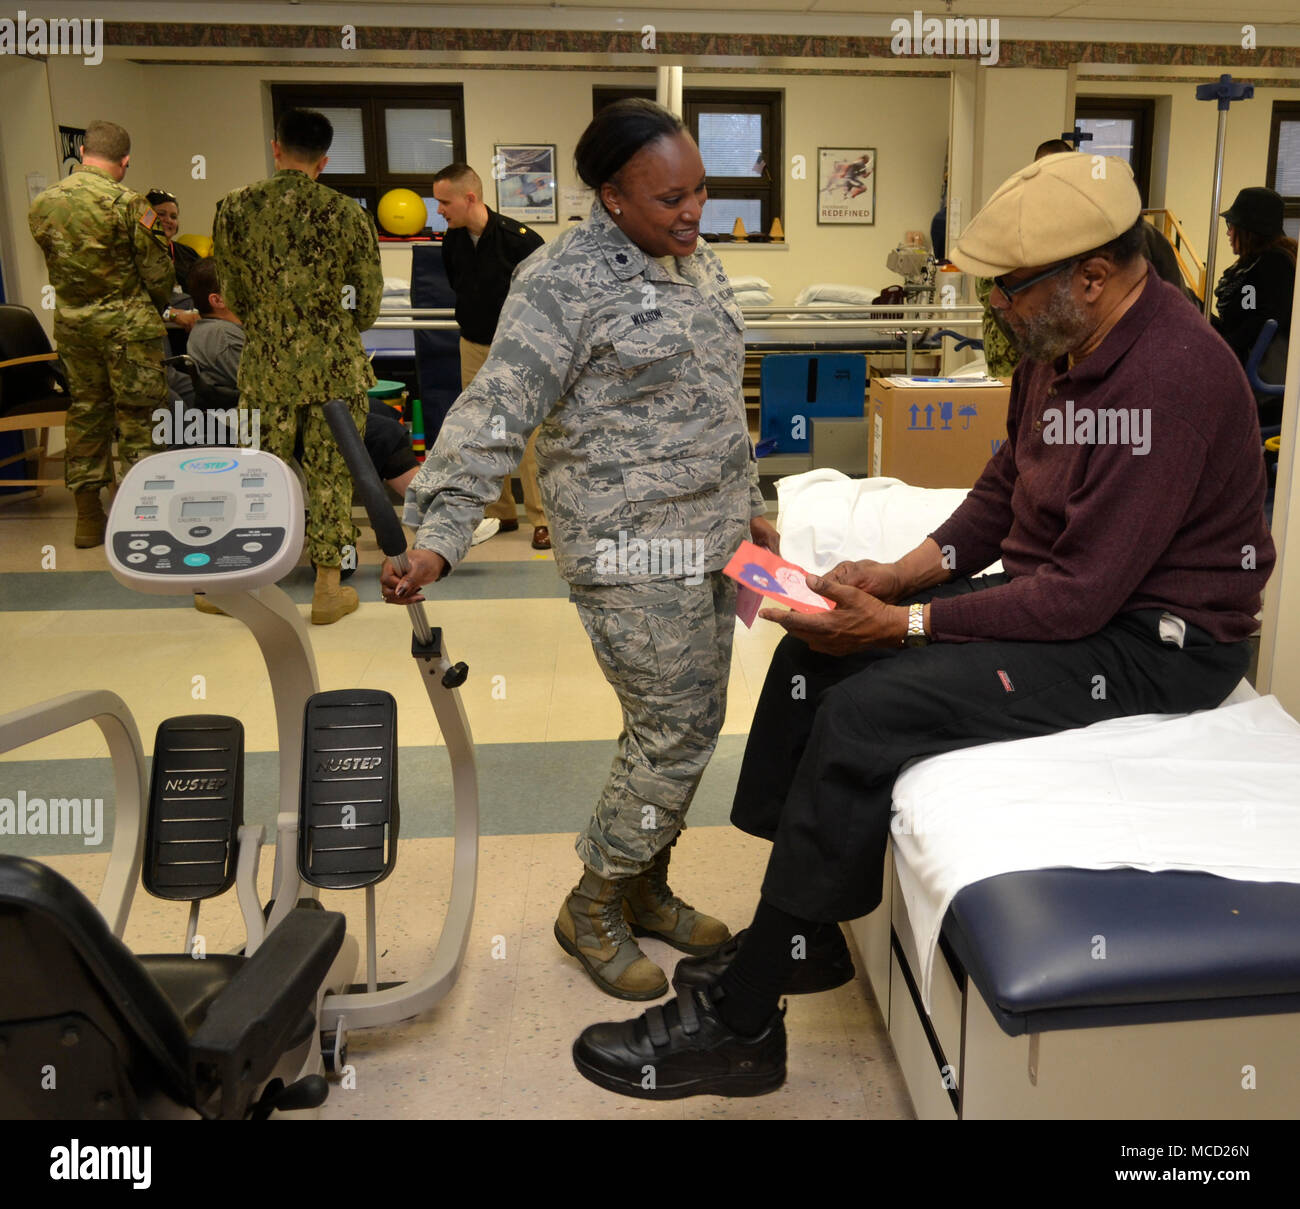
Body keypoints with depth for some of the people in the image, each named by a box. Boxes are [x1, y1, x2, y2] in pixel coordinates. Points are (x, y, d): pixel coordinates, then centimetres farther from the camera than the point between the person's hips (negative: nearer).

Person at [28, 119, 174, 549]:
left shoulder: (42, 204, 3)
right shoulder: (126, 203, -14)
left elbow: (54, 265, 11)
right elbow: (157, 273, -10)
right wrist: (155, 308, 9)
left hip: (71, 324, 5)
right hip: (126, 325, -5)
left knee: (85, 413, 13)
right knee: (138, 416, 2)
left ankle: (89, 518, 18)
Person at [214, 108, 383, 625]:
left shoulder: (235, 207, -1)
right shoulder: (347, 213, -6)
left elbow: (233, 294, 7)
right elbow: (369, 302, 0)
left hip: (265, 366, 2)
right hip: (336, 366, -1)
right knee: (332, 476, 7)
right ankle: (328, 589, 14)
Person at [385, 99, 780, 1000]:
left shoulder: (698, 263, 12)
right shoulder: (564, 283, -14)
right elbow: (495, 413, -21)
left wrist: (750, 510, 23)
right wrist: (439, 539, -30)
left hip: (708, 539, 8)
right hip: (633, 552, -8)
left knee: (691, 726, 14)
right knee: (675, 735, -4)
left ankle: (646, 889, 33)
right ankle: (593, 911, 17)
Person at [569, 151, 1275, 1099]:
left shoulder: (1167, 380, -26)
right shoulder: (1064, 345, 4)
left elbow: (1079, 595, -27)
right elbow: (1004, 490, 14)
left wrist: (905, 623, -22)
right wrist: (903, 573, -1)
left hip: (1150, 640, -10)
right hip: (1060, 591, 10)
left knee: (864, 713, -25)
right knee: (813, 654, 1)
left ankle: (739, 1023, -12)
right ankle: (802, 938, 11)